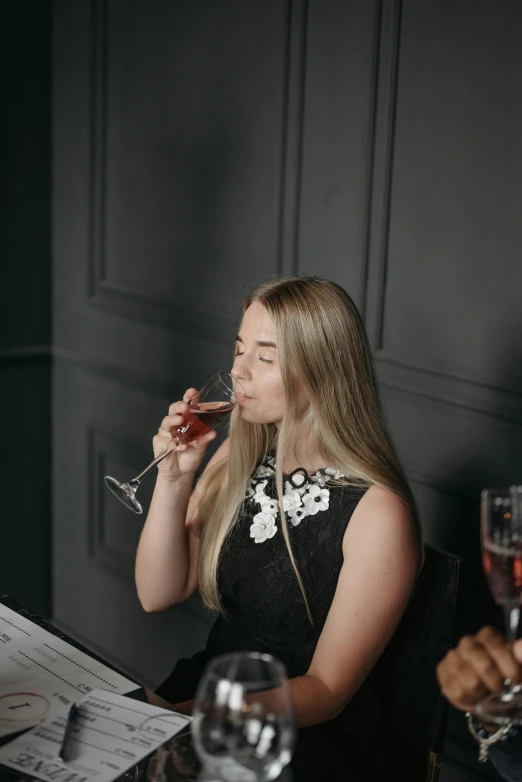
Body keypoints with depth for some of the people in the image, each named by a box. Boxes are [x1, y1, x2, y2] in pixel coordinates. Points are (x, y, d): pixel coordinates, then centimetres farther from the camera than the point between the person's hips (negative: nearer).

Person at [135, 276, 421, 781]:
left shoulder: (376, 512, -18)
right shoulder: (237, 459, 2)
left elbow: (325, 691, -14)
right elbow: (158, 595, 2)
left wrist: (193, 715, -23)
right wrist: (173, 479, -12)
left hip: (310, 738, -5)